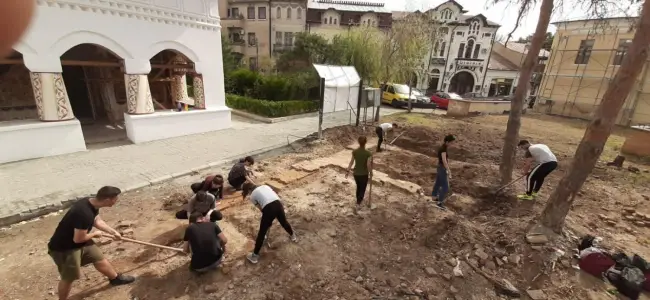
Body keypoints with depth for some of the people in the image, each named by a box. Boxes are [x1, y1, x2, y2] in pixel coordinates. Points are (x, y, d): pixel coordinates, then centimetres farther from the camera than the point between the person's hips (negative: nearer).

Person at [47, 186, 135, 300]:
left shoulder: (92, 203, -10)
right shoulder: (84, 213, -39)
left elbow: (97, 221, 9)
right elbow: (78, 239, -29)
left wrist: (113, 232, 11)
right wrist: (95, 234, -10)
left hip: (80, 240, 9)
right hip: (63, 248, -9)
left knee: (99, 258, 20)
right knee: (69, 278, 10)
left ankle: (115, 278, 41)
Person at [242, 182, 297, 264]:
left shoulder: (252, 196, 16)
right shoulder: (265, 186, 26)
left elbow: (261, 209, 17)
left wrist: (268, 220, 29)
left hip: (269, 209, -5)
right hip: (278, 205, 5)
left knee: (262, 232, 12)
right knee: (284, 222, 33)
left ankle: (255, 256, 24)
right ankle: (293, 236, 59)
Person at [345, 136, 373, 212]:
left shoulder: (354, 151, -12)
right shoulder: (368, 153, -22)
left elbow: (351, 162, -8)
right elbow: (369, 165, -21)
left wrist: (348, 171, 3)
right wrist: (370, 174, -6)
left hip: (356, 173, 4)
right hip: (364, 174, -4)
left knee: (358, 187, 26)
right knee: (362, 189, 15)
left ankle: (359, 200, 44)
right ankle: (358, 204, 14)